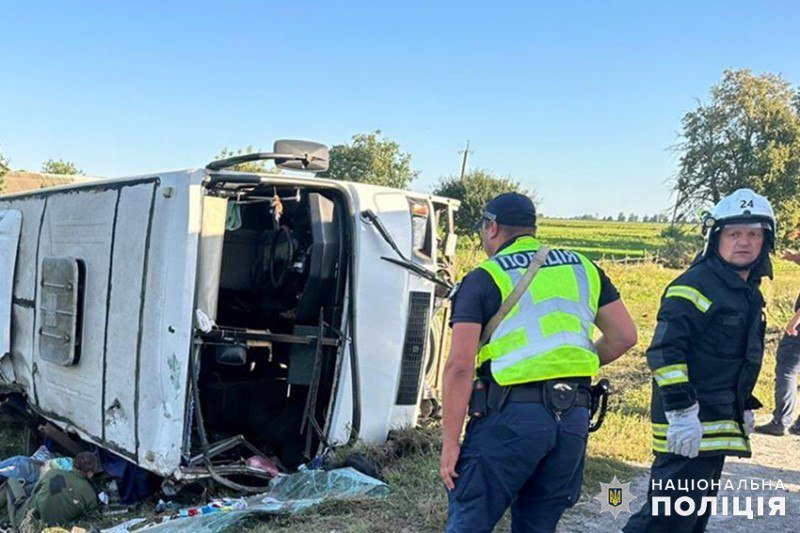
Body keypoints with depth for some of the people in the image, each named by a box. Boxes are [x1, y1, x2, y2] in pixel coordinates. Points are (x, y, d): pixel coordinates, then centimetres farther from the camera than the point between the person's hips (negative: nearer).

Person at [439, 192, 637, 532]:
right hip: (574, 416, 6)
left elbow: (460, 366, -9)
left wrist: (450, 442, -6)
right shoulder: (583, 268, 14)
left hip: (511, 416, -5)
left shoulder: (483, 278, -1)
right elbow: (624, 336, 13)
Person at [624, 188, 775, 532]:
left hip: (719, 423, 10)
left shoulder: (750, 293, 15)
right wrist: (681, 411, -26)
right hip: (688, 426, -10)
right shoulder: (695, 286, -15)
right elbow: (664, 352, -22)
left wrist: (744, 406, 27)